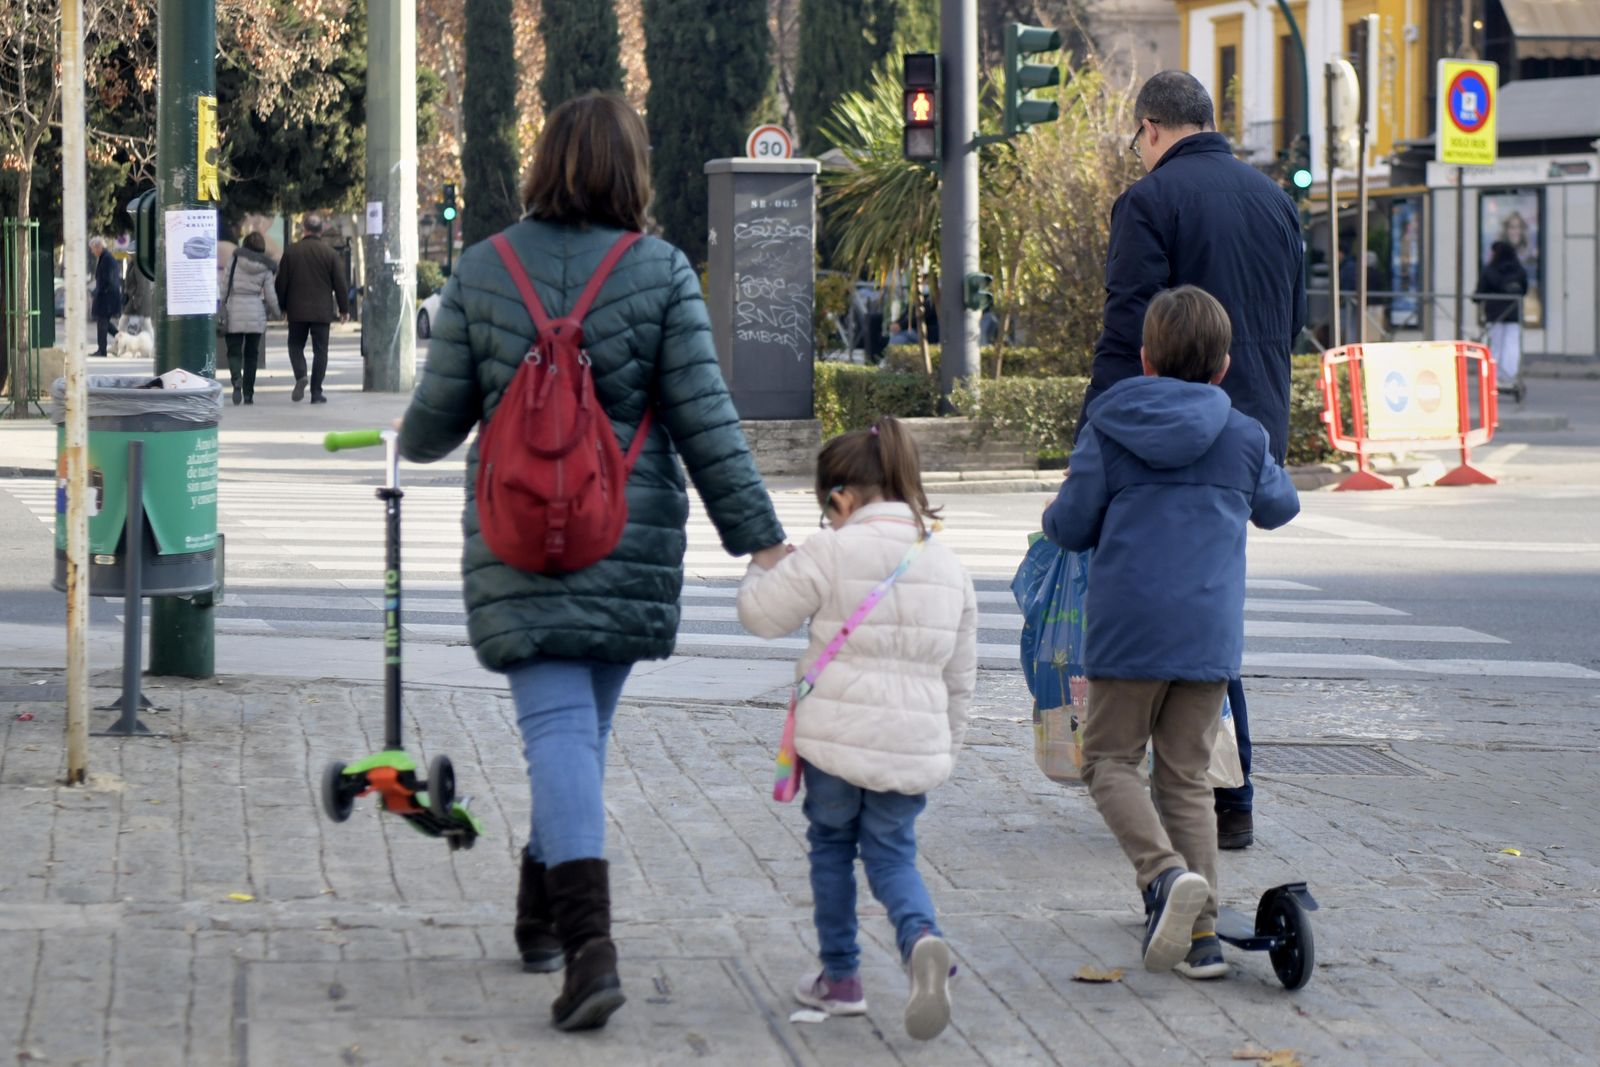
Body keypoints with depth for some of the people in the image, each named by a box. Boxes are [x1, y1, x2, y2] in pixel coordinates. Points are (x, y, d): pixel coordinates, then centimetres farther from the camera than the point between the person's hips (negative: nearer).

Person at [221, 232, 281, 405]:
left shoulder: (235, 261, -2)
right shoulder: (265, 268, 2)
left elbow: (225, 288, -4)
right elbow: (271, 296, 3)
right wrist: (275, 311, 22)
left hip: (234, 312, -1)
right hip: (256, 314, 2)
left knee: (234, 351, 3)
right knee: (251, 354, 11)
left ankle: (237, 379, -26)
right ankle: (248, 394, 9)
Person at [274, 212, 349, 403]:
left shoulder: (291, 251, -1)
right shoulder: (330, 253, -4)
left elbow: (281, 282, 3)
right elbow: (340, 284, -1)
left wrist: (282, 307, 15)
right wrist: (344, 309, 9)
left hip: (297, 310, 0)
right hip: (322, 311, 0)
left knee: (296, 345, 13)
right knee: (320, 350, 5)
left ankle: (300, 376, -15)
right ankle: (316, 392, 1)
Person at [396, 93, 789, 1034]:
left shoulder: (482, 271, -1)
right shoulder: (662, 274, -4)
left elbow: (442, 412, 4)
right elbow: (704, 418, -7)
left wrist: (414, 446, 28)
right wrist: (759, 533, -3)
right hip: (632, 539, 1)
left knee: (559, 727, -6)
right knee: (587, 724, 17)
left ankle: (590, 942, -23)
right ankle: (545, 914, 32)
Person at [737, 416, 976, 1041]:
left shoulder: (831, 553, -9)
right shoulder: (947, 566, 9)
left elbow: (762, 614, 0)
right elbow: (960, 675, 15)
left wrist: (762, 565, 20)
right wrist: (947, 744, 25)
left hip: (836, 736, -4)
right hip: (916, 746, 4)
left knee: (832, 843, 17)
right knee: (892, 852, 13)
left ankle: (840, 977, 22)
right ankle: (921, 939, -18)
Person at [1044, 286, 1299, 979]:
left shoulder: (1108, 432, -1)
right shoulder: (1245, 437, 7)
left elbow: (1070, 526, 0)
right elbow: (1279, 507, 24)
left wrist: (1057, 521, 23)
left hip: (1128, 625, -3)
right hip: (1210, 629, 3)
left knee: (1110, 760, 9)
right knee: (1186, 774, 10)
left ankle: (1165, 872, -18)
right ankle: (1201, 932, 3)